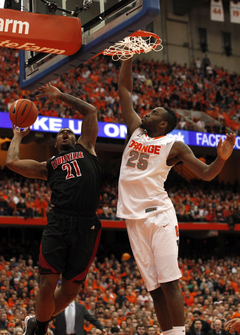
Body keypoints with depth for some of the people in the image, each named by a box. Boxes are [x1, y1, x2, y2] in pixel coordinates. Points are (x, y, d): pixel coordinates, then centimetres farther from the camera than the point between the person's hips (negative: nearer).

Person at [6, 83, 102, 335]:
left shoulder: (85, 148, 26)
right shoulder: (48, 166, 24)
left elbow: (90, 111, 25)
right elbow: (12, 162, 14)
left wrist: (59, 96, 31)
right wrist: (18, 136, 31)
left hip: (87, 226, 1)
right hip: (58, 222, 0)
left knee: (71, 289, 4)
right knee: (48, 284, -9)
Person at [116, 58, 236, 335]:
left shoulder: (174, 146, 4)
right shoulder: (135, 130, 16)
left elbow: (206, 174, 1)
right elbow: (124, 89, 20)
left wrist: (221, 159, -19)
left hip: (159, 214, -5)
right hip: (134, 217, 5)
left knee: (168, 281, -12)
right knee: (153, 286, 4)